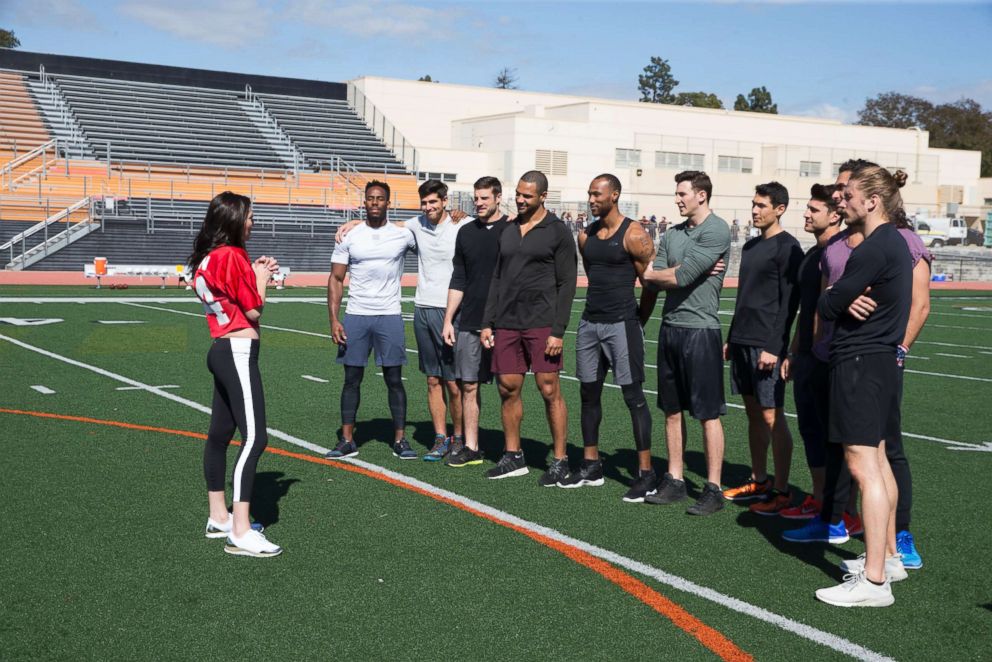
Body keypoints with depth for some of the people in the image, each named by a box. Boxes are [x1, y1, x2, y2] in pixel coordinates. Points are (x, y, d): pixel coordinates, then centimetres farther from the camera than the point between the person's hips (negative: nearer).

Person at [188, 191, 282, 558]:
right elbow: (254, 310, -10)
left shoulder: (207, 258, 12)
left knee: (220, 433, 15)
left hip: (223, 350, 11)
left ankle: (219, 517, 26)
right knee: (254, 438, -14)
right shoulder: (232, 256, -15)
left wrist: (255, 273, 11)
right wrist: (261, 276, 4)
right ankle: (240, 534, -16)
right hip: (238, 352, -11)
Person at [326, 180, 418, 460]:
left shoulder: (403, 234, 2)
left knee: (394, 379, 1)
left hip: (389, 316, -1)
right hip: (355, 316, 1)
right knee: (352, 379, 4)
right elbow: (336, 279, 4)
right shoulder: (349, 236, 2)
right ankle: (347, 440, 12)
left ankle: (400, 440, 9)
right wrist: (334, 319, -5)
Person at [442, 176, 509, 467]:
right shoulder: (466, 232, 11)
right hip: (468, 323, 4)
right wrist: (448, 320, 9)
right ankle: (471, 448, 13)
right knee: (468, 385, 5)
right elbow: (458, 280, 14)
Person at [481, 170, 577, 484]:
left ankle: (560, 461, 6)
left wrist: (558, 331, -14)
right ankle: (513, 456, 20)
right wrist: (487, 323, 11)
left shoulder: (557, 232, -3)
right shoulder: (508, 232, 15)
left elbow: (567, 284, -7)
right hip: (507, 325, 6)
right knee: (508, 389, 8)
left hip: (541, 325, -6)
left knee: (549, 390, -4)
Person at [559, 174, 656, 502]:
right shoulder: (585, 236, 11)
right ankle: (591, 465, 22)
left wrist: (636, 320, 0)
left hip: (621, 324, -7)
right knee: (589, 393, 11)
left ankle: (646, 472, -1)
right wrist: (598, 308, 14)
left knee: (634, 396, -5)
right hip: (590, 323, 7)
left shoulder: (634, 235, -10)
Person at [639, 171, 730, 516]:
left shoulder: (716, 231, -11)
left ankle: (713, 489, 5)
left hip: (700, 329, -7)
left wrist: (647, 273, 0)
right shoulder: (671, 234, 13)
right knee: (672, 410, 12)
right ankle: (674, 481, 21)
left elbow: (680, 277, -17)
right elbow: (654, 283, 9)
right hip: (670, 328, 8)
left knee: (708, 413, -1)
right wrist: (641, 319, -5)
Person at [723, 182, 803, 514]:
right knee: (753, 412, 12)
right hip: (742, 342, 8)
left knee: (772, 416, -7)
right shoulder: (750, 246, 17)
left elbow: (789, 302, -14)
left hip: (767, 346, -8)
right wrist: (732, 338, 19)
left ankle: (781, 492, -2)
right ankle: (759, 481, 21)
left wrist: (774, 347, -19)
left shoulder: (788, 248, -9)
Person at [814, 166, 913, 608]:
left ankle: (874, 581, -9)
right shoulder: (894, 243, 15)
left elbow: (827, 307, -14)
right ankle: (888, 558, 30)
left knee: (863, 467, -10)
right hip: (882, 359, 11)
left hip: (859, 363, -11)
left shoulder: (874, 249, -18)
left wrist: (830, 297, 6)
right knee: (877, 460, 18)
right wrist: (844, 299, -4)